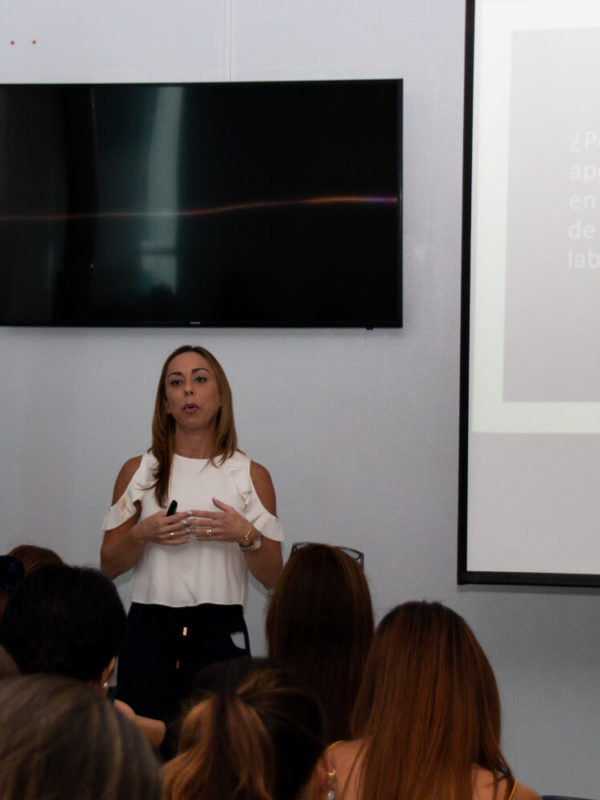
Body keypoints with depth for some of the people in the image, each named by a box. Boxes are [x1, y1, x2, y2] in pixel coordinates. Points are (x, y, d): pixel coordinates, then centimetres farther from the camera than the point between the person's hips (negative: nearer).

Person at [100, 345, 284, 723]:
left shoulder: (252, 475, 7)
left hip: (220, 634, 0)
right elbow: (109, 566, 9)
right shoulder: (138, 471, 8)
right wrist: (142, 534, -8)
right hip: (149, 632, 0)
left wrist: (245, 535, -12)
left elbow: (273, 578, 5)